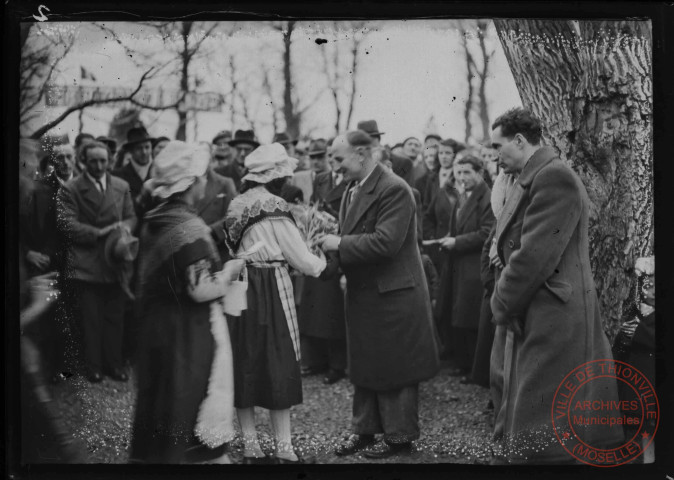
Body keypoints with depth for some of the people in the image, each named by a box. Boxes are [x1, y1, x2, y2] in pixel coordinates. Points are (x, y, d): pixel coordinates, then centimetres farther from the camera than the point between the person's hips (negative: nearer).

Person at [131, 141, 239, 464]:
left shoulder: (153, 224, 5)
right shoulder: (190, 228, -20)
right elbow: (201, 291, -23)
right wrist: (230, 271, -8)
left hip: (155, 328, 8)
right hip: (190, 335, -8)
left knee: (161, 405, 16)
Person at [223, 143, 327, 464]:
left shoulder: (237, 205, 9)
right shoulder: (273, 207, -13)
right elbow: (303, 261, -9)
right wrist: (323, 260, 12)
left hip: (238, 288, 7)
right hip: (269, 293, -7)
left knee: (244, 364, 11)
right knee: (278, 366, 0)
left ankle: (250, 445, 17)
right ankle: (283, 448, 3)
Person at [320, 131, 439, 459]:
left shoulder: (393, 189, -19)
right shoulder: (352, 189, 10)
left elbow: (386, 243, -27)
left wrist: (340, 244, -21)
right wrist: (332, 242, 0)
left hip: (393, 294, -9)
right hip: (362, 293, 9)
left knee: (394, 369, 3)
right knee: (363, 367, 17)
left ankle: (399, 437, 16)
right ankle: (365, 430, 29)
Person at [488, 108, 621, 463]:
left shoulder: (554, 177, -17)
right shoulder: (530, 179, 15)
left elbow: (534, 257, -22)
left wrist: (503, 306, -11)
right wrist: (504, 303, 8)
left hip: (552, 323, -10)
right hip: (527, 320, 10)